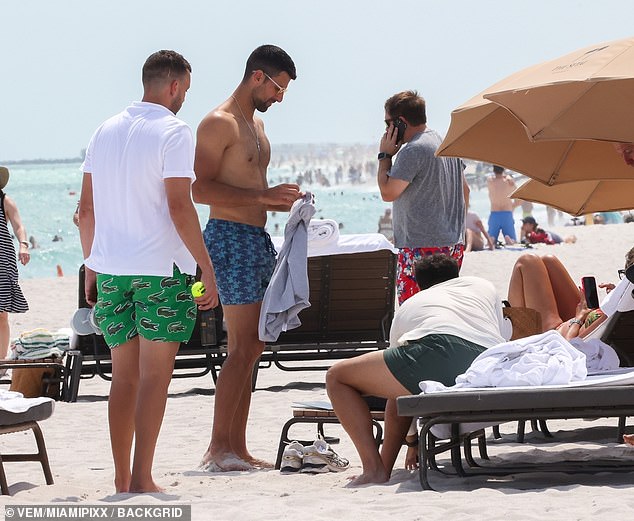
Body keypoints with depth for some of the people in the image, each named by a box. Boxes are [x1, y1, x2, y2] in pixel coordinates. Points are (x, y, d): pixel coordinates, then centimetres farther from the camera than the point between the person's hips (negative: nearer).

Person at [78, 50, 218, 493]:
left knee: (124, 376, 12)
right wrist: (207, 268, -10)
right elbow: (179, 207, -15)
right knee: (154, 375, -3)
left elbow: (87, 208, 13)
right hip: (161, 271, -6)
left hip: (110, 270, 6)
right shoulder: (174, 132, -8)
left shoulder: (106, 131, 12)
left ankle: (122, 478, 13)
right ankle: (141, 478, -7)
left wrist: (92, 267, 21)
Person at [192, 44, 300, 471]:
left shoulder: (256, 124, 21)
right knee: (242, 347, -13)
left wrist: (284, 202, 11)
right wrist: (264, 196, -21)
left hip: (259, 240, 10)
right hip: (231, 238, -10)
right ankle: (218, 447, -11)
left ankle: (237, 447, 10)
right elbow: (202, 189, -19)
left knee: (251, 347, 8)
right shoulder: (219, 123, -10)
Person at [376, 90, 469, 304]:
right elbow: (464, 190, 22)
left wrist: (385, 155, -2)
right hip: (453, 245, 10)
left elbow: (388, 192, -13)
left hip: (421, 247, -9)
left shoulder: (412, 151, -14)